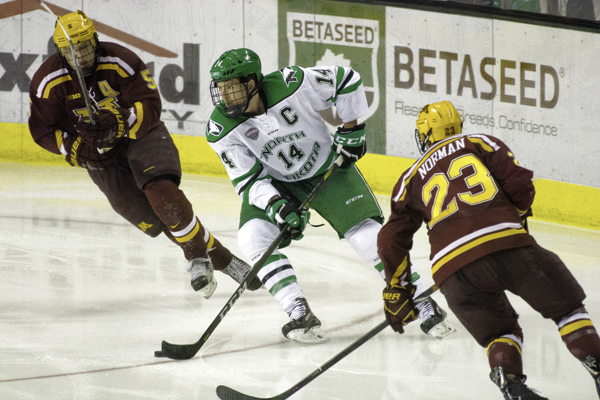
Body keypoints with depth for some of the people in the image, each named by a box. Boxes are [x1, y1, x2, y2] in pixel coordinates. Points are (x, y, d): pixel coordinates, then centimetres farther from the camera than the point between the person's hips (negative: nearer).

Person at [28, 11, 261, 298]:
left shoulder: (120, 61, -19)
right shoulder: (48, 82, -13)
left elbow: (149, 106, -19)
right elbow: (42, 130, -4)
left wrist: (121, 123, -37)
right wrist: (76, 149, -20)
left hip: (141, 134, -2)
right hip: (99, 153, 2)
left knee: (161, 191, -29)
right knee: (148, 217, -5)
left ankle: (198, 258, -13)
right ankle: (219, 258, 6)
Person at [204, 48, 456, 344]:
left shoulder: (292, 85, -29)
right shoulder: (221, 129, -21)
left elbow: (347, 80, -15)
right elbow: (248, 180, -17)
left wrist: (352, 130, -11)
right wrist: (277, 206, -33)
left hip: (328, 167, -2)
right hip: (276, 183, 2)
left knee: (368, 235, -12)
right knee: (253, 238, -21)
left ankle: (426, 307, -1)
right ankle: (301, 316, -18)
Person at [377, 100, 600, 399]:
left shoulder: (412, 179, 27)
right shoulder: (480, 143, 21)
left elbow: (391, 239, 25)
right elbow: (520, 187, 8)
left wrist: (396, 293, 34)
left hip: (451, 268, 2)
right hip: (506, 245, -2)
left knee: (499, 332, 18)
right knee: (566, 305, 14)